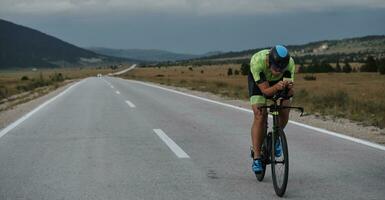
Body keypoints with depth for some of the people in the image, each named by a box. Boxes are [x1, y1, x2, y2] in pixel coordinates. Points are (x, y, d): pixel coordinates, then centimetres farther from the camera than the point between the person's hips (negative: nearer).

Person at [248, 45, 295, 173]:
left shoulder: (290, 63, -35)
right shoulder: (257, 61, -41)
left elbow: (289, 92, -33)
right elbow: (266, 90, -37)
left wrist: (289, 87, -56)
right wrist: (277, 87, -57)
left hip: (280, 81, 2)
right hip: (258, 81, -2)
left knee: (284, 112, -16)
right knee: (260, 116, -18)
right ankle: (256, 158, -13)